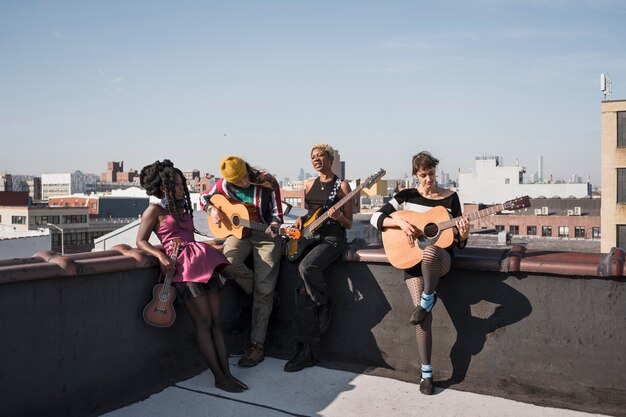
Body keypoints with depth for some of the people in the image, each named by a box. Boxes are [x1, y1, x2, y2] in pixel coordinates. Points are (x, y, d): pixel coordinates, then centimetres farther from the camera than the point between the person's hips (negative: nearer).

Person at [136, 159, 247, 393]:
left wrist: (219, 244, 19)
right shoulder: (155, 211, 6)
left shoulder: (183, 209, 25)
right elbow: (141, 241, 1)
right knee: (204, 322, -11)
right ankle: (219, 377, -7)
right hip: (182, 265, -7)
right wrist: (160, 255, -16)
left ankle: (227, 373, -1)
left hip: (202, 260, 7)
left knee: (215, 321, -1)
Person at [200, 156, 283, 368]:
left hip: (265, 236, -3)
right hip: (238, 232, 3)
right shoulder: (224, 184, -2)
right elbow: (204, 197, 15)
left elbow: (276, 213, -4)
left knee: (263, 291, -9)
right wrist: (212, 209, -7)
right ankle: (263, 295, 1)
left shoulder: (268, 183, -10)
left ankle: (257, 345, -1)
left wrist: (274, 226, -26)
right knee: (227, 264, -30)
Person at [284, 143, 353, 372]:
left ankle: (325, 305, -5)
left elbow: (349, 224, 1)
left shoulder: (342, 185, 0)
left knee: (306, 267, -34)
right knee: (303, 289, -12)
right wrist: (300, 220, 4)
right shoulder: (309, 184, 16)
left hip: (333, 238, -5)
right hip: (311, 236, 5)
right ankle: (305, 350, -9)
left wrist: (338, 217, -20)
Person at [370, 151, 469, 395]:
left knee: (429, 251, -41)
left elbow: (458, 242, 6)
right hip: (413, 259, 1)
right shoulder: (407, 196, 5)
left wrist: (463, 235, -17)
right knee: (424, 316, -13)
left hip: (441, 257, -1)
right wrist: (400, 222, -16)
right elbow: (376, 219, 0)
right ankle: (426, 373, 3)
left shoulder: (450, 198, 4)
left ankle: (427, 300, -14)